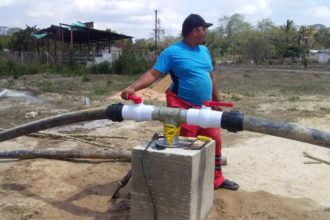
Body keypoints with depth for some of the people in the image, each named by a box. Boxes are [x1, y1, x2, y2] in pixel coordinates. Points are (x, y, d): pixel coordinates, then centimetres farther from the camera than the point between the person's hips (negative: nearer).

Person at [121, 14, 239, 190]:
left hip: (206, 108, 7)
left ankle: (217, 179, 31)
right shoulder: (172, 52, -10)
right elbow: (153, 74, -15)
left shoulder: (204, 50, 12)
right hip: (184, 109, -7)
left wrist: (216, 101, 21)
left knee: (215, 142, 13)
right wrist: (133, 87, -29)